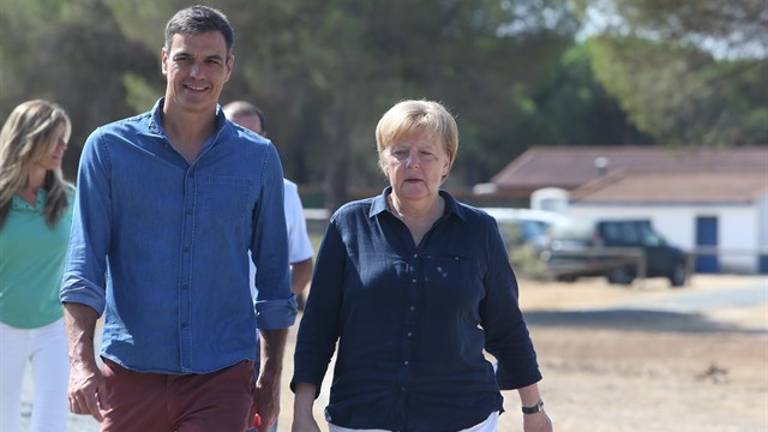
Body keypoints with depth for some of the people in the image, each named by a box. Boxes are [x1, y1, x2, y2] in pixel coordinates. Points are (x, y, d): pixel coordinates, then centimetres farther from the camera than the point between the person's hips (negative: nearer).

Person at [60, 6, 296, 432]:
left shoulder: (259, 159, 7)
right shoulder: (109, 148, 3)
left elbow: (273, 276, 13)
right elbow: (83, 266, -2)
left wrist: (271, 379, 11)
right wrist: (81, 361, -14)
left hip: (222, 377, 0)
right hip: (130, 373, 0)